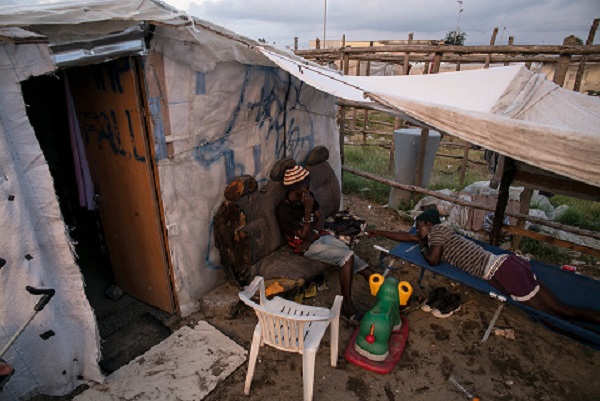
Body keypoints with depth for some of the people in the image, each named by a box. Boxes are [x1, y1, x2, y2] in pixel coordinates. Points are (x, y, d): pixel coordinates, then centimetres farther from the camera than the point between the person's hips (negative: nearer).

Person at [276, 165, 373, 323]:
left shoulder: (308, 196, 2)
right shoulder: (283, 210, -19)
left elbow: (321, 218, 3)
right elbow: (304, 235, -19)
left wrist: (311, 236, -14)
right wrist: (308, 209, -26)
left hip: (321, 235, 7)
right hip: (308, 246, -7)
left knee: (354, 259, -12)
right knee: (348, 256, -25)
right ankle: (347, 305, -19)